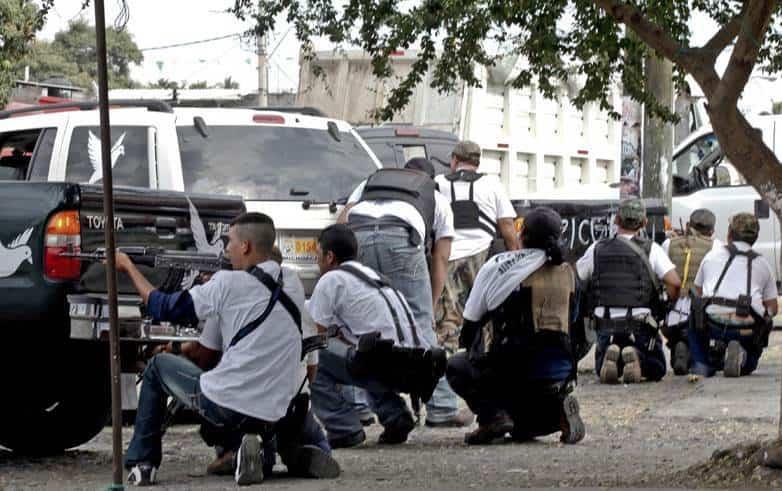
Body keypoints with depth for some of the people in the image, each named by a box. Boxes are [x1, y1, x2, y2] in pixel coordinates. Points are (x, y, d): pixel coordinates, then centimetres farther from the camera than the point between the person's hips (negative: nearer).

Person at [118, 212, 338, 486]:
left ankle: (141, 464, 16)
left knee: (158, 366, 19)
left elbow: (163, 307, 1)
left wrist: (128, 267, 15)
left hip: (226, 406, -5)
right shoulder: (293, 284, 9)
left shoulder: (229, 284, -8)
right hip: (273, 416, 5)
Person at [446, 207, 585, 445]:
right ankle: (557, 409, -2)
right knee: (522, 430, 31)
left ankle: (493, 414, -2)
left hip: (510, 371, -5)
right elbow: (573, 328, 16)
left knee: (456, 366, 25)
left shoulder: (498, 265, 1)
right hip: (559, 376, 5)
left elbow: (471, 320, 8)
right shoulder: (567, 273, 12)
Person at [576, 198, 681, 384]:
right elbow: (674, 283, -13)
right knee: (656, 370, 15)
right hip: (640, 325, -2)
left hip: (606, 323, 2)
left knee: (602, 370, 21)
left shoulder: (597, 249, 4)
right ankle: (635, 357, -18)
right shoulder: (651, 249, -3)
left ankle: (610, 355, -15)